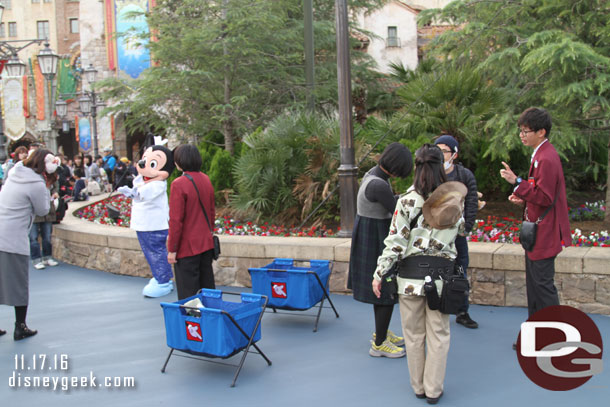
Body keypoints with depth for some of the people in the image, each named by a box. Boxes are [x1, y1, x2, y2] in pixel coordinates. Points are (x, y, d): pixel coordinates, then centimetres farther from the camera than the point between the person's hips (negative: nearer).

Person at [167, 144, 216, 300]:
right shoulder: (206, 180, 5)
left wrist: (172, 249, -11)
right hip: (207, 244, 7)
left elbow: (176, 220, -18)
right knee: (207, 287, 17)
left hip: (187, 247, -7)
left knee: (188, 293, 1)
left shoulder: (178, 184, -18)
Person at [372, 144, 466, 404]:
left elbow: (395, 243, -11)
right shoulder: (454, 200, -2)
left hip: (411, 274, -2)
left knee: (414, 334, 13)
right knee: (438, 334, 12)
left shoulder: (408, 201, -11)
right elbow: (460, 230, 13)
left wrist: (379, 274, -3)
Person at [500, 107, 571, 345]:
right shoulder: (541, 154, 14)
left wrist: (517, 182, -26)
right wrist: (524, 198, 6)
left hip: (544, 234, -11)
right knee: (534, 283, 17)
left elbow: (544, 197, -23)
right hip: (537, 232, 11)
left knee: (543, 284, -3)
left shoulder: (546, 159, -20)